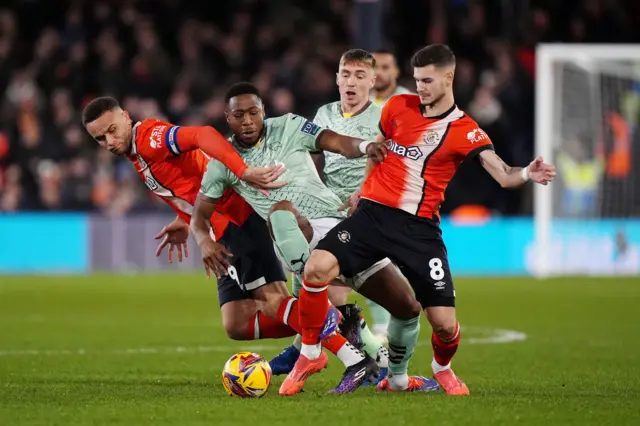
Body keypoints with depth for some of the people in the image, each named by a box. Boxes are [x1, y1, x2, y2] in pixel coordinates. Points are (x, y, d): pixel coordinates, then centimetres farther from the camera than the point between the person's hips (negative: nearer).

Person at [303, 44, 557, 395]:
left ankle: (442, 368, 30)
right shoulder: (398, 107, 6)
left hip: (419, 228, -2)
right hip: (373, 213, 2)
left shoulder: (465, 131, -4)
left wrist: (526, 174, -35)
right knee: (317, 268, -23)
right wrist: (361, 191, 24)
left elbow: (502, 175, -15)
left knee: (444, 323, -7)